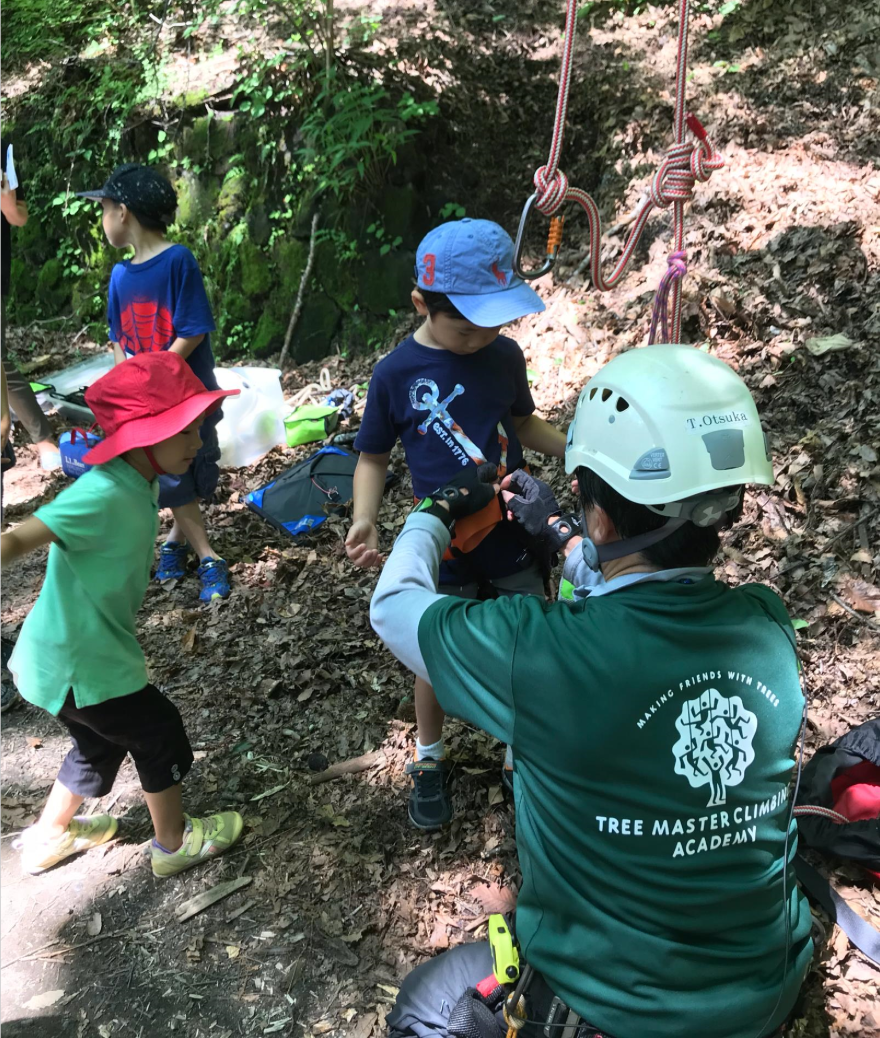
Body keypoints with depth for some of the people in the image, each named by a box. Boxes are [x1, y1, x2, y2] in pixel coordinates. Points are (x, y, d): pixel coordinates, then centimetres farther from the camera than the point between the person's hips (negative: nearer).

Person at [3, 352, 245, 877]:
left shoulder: (142, 483, -2)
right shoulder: (103, 495, -30)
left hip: (72, 653, 9)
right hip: (81, 663, -9)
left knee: (101, 742, 29)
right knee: (161, 734, 11)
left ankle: (50, 835, 51)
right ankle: (175, 842, 33)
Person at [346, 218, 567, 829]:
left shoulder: (505, 354, -5)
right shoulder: (396, 374, -13)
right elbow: (373, 457, -3)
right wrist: (364, 521, -19)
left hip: (517, 534, 2)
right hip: (445, 547, -2)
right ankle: (430, 762, 39)